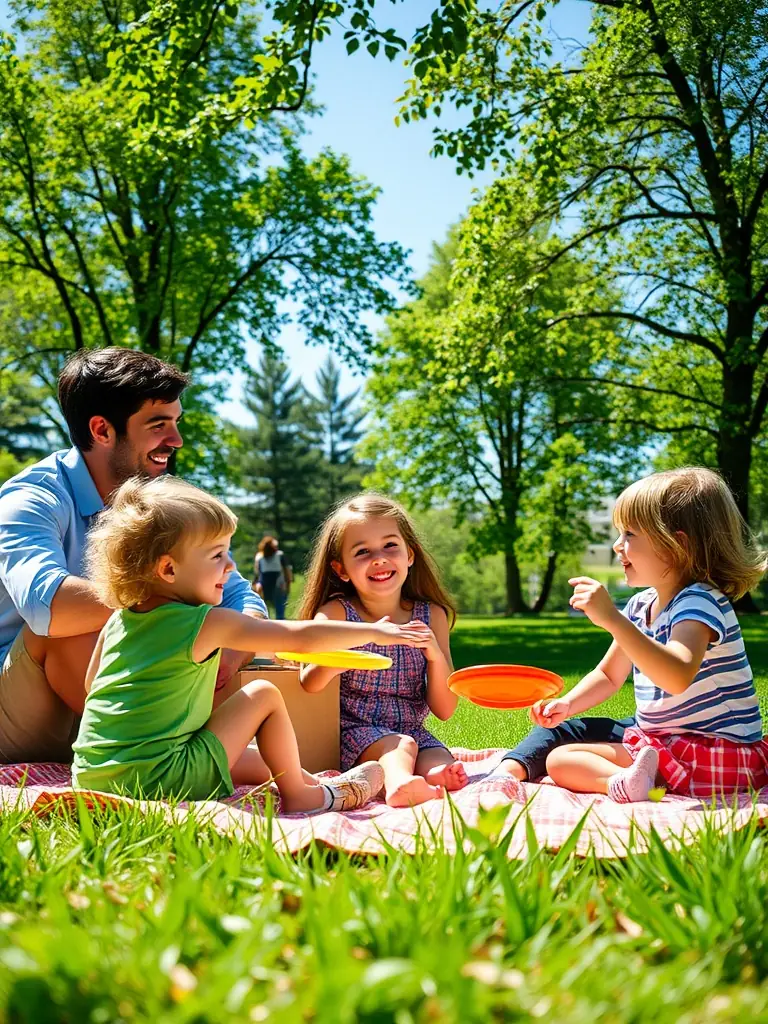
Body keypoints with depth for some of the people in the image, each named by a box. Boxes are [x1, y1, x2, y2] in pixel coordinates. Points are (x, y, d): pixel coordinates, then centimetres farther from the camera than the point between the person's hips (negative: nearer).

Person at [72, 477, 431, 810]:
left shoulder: (116, 621, 7)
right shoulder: (207, 624, -14)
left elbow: (91, 682, 24)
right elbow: (303, 637, -11)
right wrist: (375, 631, -1)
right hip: (158, 781, -8)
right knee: (264, 695, 3)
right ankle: (299, 794, 15)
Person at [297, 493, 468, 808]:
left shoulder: (432, 616, 2)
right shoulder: (336, 613, -4)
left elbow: (445, 709, 3)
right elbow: (308, 684, -19)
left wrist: (436, 655, -15)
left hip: (413, 731, 3)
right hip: (354, 732, -3)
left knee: (445, 769, -28)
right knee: (400, 745, -34)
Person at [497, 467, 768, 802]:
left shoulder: (700, 603, -19)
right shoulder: (641, 605, 9)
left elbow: (678, 677, -39)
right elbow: (609, 675, 19)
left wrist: (613, 620, -42)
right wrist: (567, 704, 2)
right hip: (655, 739, 10)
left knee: (561, 761, -20)